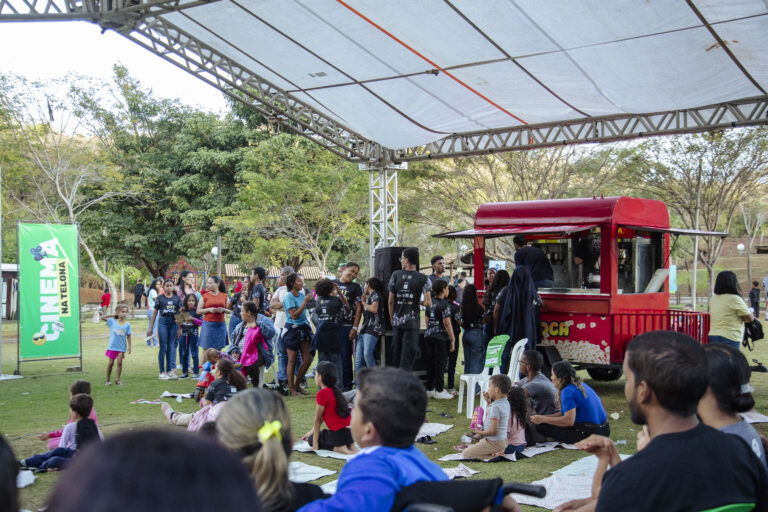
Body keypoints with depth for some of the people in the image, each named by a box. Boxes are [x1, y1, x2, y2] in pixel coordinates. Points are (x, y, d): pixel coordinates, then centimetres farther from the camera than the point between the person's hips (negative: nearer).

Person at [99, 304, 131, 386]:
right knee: (110, 363, 6)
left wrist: (129, 347, -2)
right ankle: (108, 380, 17)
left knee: (119, 362, -2)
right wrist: (112, 315, 0)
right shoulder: (112, 321, -1)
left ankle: (117, 379, 8)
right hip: (112, 346, 0)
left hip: (121, 347, 0)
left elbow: (128, 336, 2)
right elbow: (102, 317, -1)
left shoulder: (127, 324, 0)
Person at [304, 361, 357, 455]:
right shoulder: (336, 390, 11)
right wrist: (312, 431, 26)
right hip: (350, 432, 8)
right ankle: (350, 445, 9)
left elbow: (317, 419, -7)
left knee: (311, 439, 15)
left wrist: (315, 443, -1)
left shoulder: (322, 393, -15)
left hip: (339, 433, -8)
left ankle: (338, 448, -6)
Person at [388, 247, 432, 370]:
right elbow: (428, 303, -10)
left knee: (396, 353, 12)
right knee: (408, 355, -1)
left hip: (397, 321, 2)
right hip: (412, 322, -2)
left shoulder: (396, 275, 2)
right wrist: (419, 302, 11)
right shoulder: (422, 278, -3)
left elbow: (390, 301, 2)